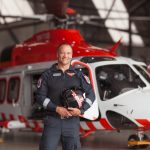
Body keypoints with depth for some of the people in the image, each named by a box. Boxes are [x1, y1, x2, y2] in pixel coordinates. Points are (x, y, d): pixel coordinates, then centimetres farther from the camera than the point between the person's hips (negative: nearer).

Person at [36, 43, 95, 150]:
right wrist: (57, 109, -13)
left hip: (72, 121, 2)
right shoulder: (48, 75, 6)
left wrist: (81, 110, -9)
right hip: (52, 120, -1)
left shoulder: (78, 75, 10)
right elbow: (40, 96, 0)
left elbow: (90, 94, 8)